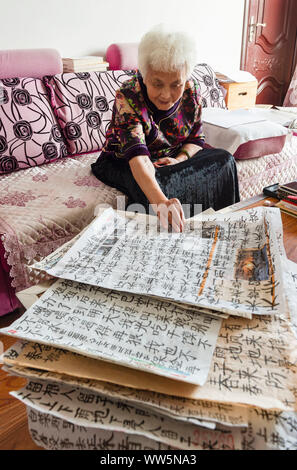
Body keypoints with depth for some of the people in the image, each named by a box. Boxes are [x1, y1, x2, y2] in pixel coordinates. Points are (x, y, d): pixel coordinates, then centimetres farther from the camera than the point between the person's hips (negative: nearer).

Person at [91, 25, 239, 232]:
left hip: (172, 159, 5)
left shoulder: (191, 91, -11)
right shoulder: (128, 97, -28)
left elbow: (196, 139, 1)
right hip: (123, 162, -5)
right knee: (161, 183, -37)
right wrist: (160, 201, -59)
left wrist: (180, 159, -23)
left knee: (224, 160, -14)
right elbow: (136, 155, -42)